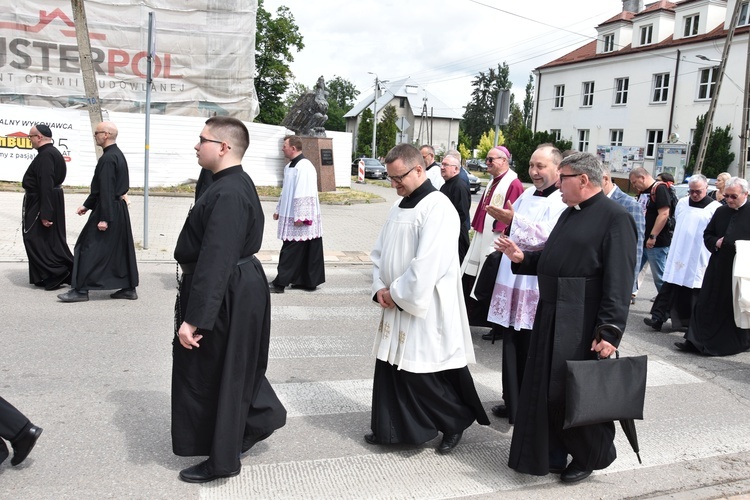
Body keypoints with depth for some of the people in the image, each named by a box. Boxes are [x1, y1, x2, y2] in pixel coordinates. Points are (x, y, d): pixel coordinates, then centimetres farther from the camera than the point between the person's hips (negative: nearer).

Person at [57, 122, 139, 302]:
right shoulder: (118, 154, 13)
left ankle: (81, 290, 5)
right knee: (121, 249, 12)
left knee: (89, 248, -1)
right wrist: (87, 205, 20)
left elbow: (107, 190, -22)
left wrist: (104, 218, -22)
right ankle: (129, 288, 17)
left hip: (109, 210, -10)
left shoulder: (108, 158, -18)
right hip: (119, 209, 10)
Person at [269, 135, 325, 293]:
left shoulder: (304, 167, -18)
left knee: (290, 251, -4)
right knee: (301, 252, 13)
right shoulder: (290, 166, 13)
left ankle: (280, 283, 0)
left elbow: (304, 194, -22)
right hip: (291, 216, 9)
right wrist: (279, 209, 23)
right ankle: (306, 281, 20)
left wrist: (299, 217, -23)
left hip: (301, 219, -9)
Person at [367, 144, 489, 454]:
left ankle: (456, 422, 24)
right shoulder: (400, 206, 10)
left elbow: (427, 264, -23)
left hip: (425, 309, -8)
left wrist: (396, 292, -14)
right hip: (396, 306, 8)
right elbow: (381, 252, 14)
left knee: (422, 376, 1)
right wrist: (380, 288, -1)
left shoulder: (438, 208, -17)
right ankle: (389, 429, 28)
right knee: (390, 368, 13)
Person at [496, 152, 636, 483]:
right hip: (551, 316, 9)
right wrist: (522, 258, 6)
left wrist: (609, 331, -24)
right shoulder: (570, 214, 14)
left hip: (582, 323, -8)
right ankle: (551, 453, 31)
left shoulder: (615, 218, -13)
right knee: (545, 389, 14)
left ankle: (587, 458, 27)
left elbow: (619, 282, -19)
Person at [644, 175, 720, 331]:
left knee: (695, 293, 7)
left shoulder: (715, 208, -7)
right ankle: (658, 318, 3)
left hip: (698, 261, -3)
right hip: (678, 256, 4)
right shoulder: (682, 203, 7)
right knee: (669, 288, 2)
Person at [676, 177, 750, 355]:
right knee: (706, 306, 5)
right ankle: (696, 341, 10)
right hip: (718, 267, 4)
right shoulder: (720, 212, 9)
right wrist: (715, 243, -4)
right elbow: (707, 235, 16)